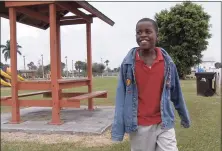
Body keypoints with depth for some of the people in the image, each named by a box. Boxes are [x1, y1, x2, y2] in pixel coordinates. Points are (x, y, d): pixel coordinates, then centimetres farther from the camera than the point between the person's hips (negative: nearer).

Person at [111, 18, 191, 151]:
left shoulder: (167, 62, -3)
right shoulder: (128, 63, -7)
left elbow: (176, 94, 8)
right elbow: (121, 96, -6)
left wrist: (185, 117, 19)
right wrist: (118, 130, -8)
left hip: (164, 124, 1)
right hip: (139, 126, -1)